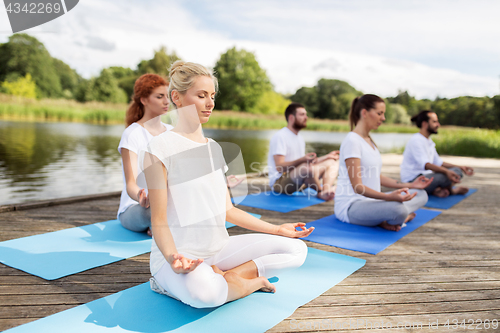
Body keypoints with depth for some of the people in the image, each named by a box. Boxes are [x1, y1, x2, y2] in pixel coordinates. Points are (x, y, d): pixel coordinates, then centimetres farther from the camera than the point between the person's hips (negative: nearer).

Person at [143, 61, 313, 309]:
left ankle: (217, 276, -11)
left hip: (218, 249, 8)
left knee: (296, 249, -5)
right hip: (179, 255, -7)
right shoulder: (161, 148, -9)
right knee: (205, 292, -40)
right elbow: (158, 220, -11)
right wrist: (172, 256, -31)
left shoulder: (214, 147, 13)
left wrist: (277, 229, 11)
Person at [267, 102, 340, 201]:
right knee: (307, 168, -39)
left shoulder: (300, 138, 18)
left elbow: (307, 161, 21)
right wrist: (302, 160, -36)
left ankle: (326, 191, -27)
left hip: (299, 182, 10)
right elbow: (280, 167, -23)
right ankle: (321, 192, -12)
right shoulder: (280, 137, -13)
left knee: (333, 162, 1)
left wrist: (327, 157, 17)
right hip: (279, 182, -10)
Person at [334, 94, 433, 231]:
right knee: (397, 209, -37)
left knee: (421, 194, 9)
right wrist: (389, 197, -34)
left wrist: (410, 185, 15)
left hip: (371, 200, 11)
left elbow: (376, 177, 19)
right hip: (350, 206, -10)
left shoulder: (369, 140, 16)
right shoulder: (352, 141, -15)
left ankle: (386, 219, -11)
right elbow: (358, 187, -21)